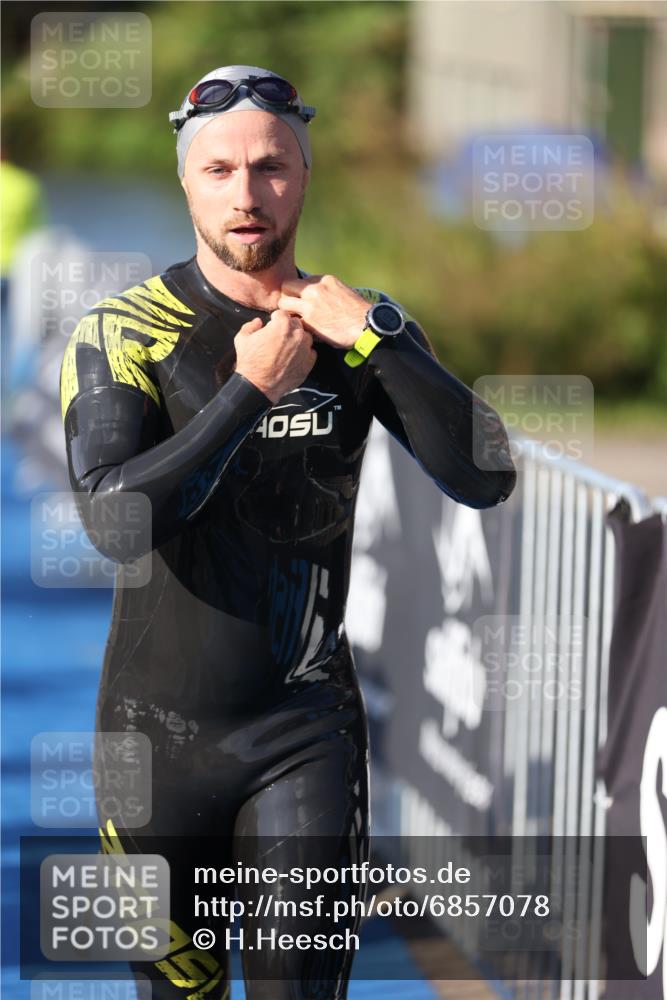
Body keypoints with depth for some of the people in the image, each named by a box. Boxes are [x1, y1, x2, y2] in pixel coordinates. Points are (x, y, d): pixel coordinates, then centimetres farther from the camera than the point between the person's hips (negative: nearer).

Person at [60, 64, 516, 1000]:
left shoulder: (362, 326, 1)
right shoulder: (121, 334, -7)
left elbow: (486, 477, -10)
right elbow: (117, 524, -21)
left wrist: (375, 336, -19)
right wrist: (250, 390, -21)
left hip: (307, 730, 1)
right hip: (160, 727, -1)